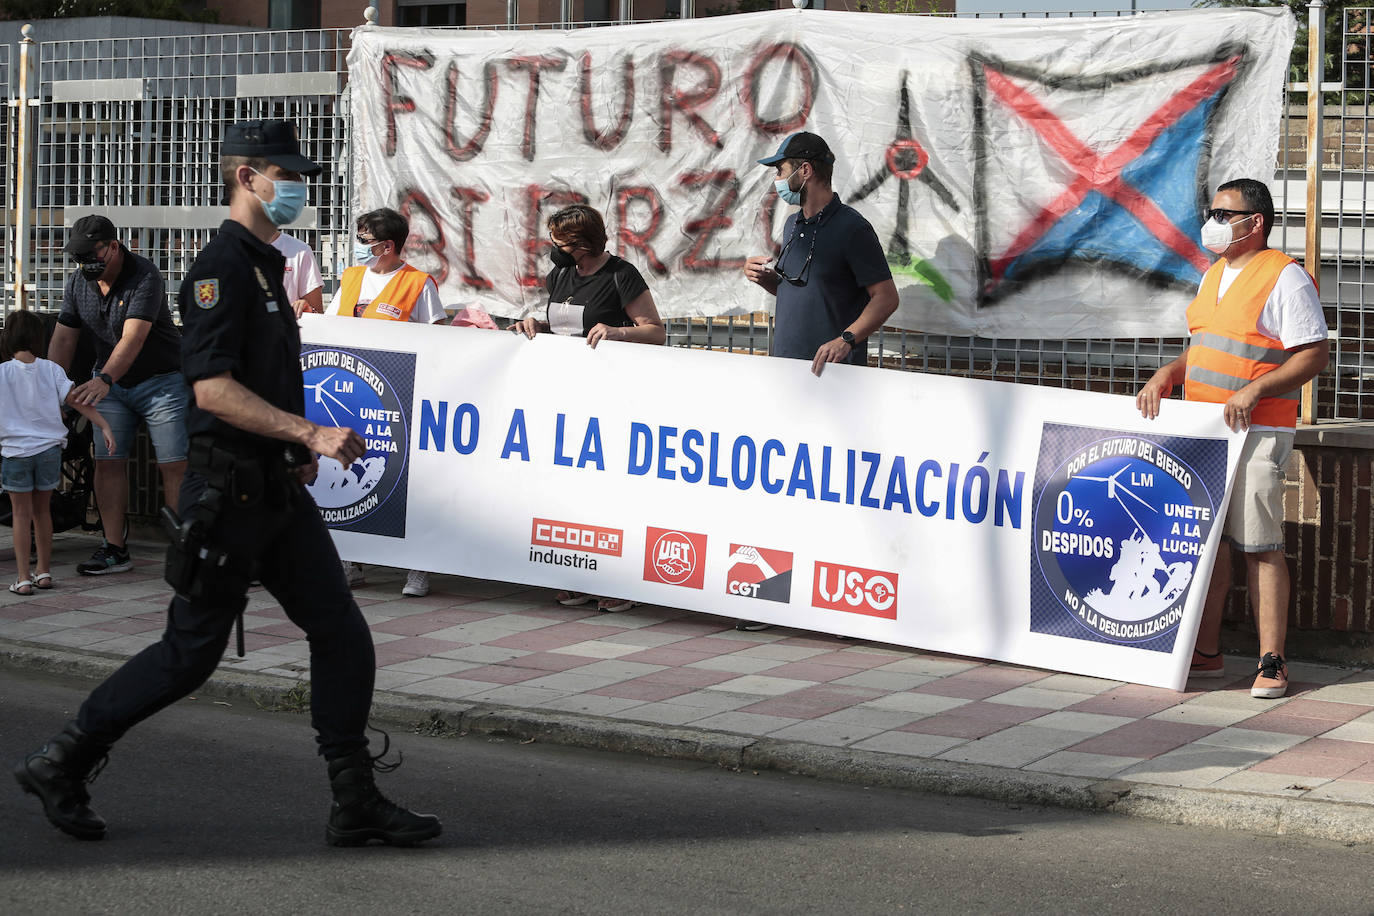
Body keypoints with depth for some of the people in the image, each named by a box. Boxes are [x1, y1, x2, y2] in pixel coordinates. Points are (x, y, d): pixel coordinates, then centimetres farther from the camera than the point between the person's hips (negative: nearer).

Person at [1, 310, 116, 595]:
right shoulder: (51, 370, -2)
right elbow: (77, 400, -6)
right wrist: (104, 425, -5)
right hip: (49, 448, 2)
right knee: (42, 510, 17)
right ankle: (44, 571, 23)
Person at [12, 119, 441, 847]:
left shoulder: (264, 266, 17)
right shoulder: (221, 267, -14)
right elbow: (212, 388, -24)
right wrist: (308, 433, -27)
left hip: (278, 490, 9)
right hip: (229, 492, -9)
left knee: (341, 634, 3)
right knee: (190, 653, -1)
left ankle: (356, 802, 7)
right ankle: (60, 765, 13)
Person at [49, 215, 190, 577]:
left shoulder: (145, 276, -22)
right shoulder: (77, 283, -1)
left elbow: (132, 338, -33)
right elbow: (63, 338, 2)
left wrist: (105, 380, -46)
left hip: (162, 380, -6)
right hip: (109, 385, 6)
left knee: (174, 466, -8)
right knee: (107, 463, -2)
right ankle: (114, 549, 3)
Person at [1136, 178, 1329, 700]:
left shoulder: (1284, 278, -8)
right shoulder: (1214, 275, 18)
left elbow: (1314, 355, -12)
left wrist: (1255, 389, -22)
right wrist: (1166, 375, 7)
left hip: (1256, 432, -8)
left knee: (1259, 546, -8)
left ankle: (1272, 664, -4)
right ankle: (1206, 653, 18)